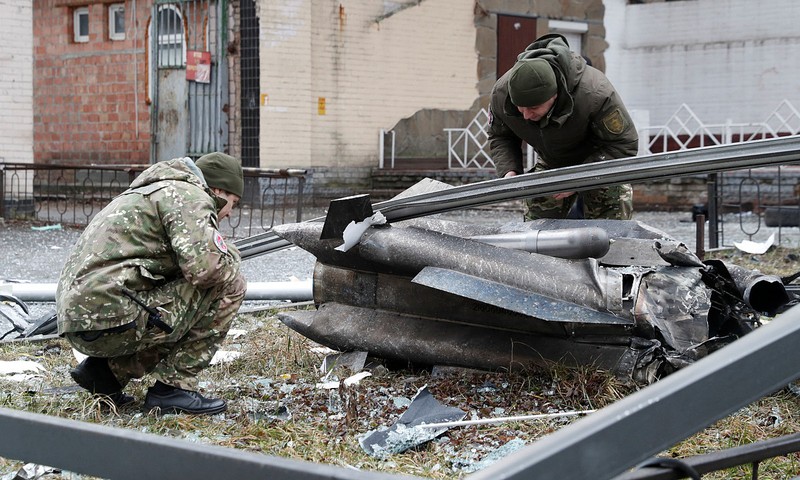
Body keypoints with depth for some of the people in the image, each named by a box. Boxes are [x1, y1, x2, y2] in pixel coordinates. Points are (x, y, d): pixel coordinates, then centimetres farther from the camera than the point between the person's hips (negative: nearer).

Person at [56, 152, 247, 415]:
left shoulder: (156, 191, 28)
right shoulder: (189, 196, -3)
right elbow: (204, 267, -18)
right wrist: (230, 255, 3)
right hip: (111, 320, -10)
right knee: (229, 284, -3)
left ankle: (106, 369, 14)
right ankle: (173, 386, -2)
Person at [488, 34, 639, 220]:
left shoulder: (594, 94, -38)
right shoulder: (501, 93, -25)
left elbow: (624, 144, -27)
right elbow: (500, 137, -3)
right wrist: (508, 171, -24)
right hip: (551, 163, 4)